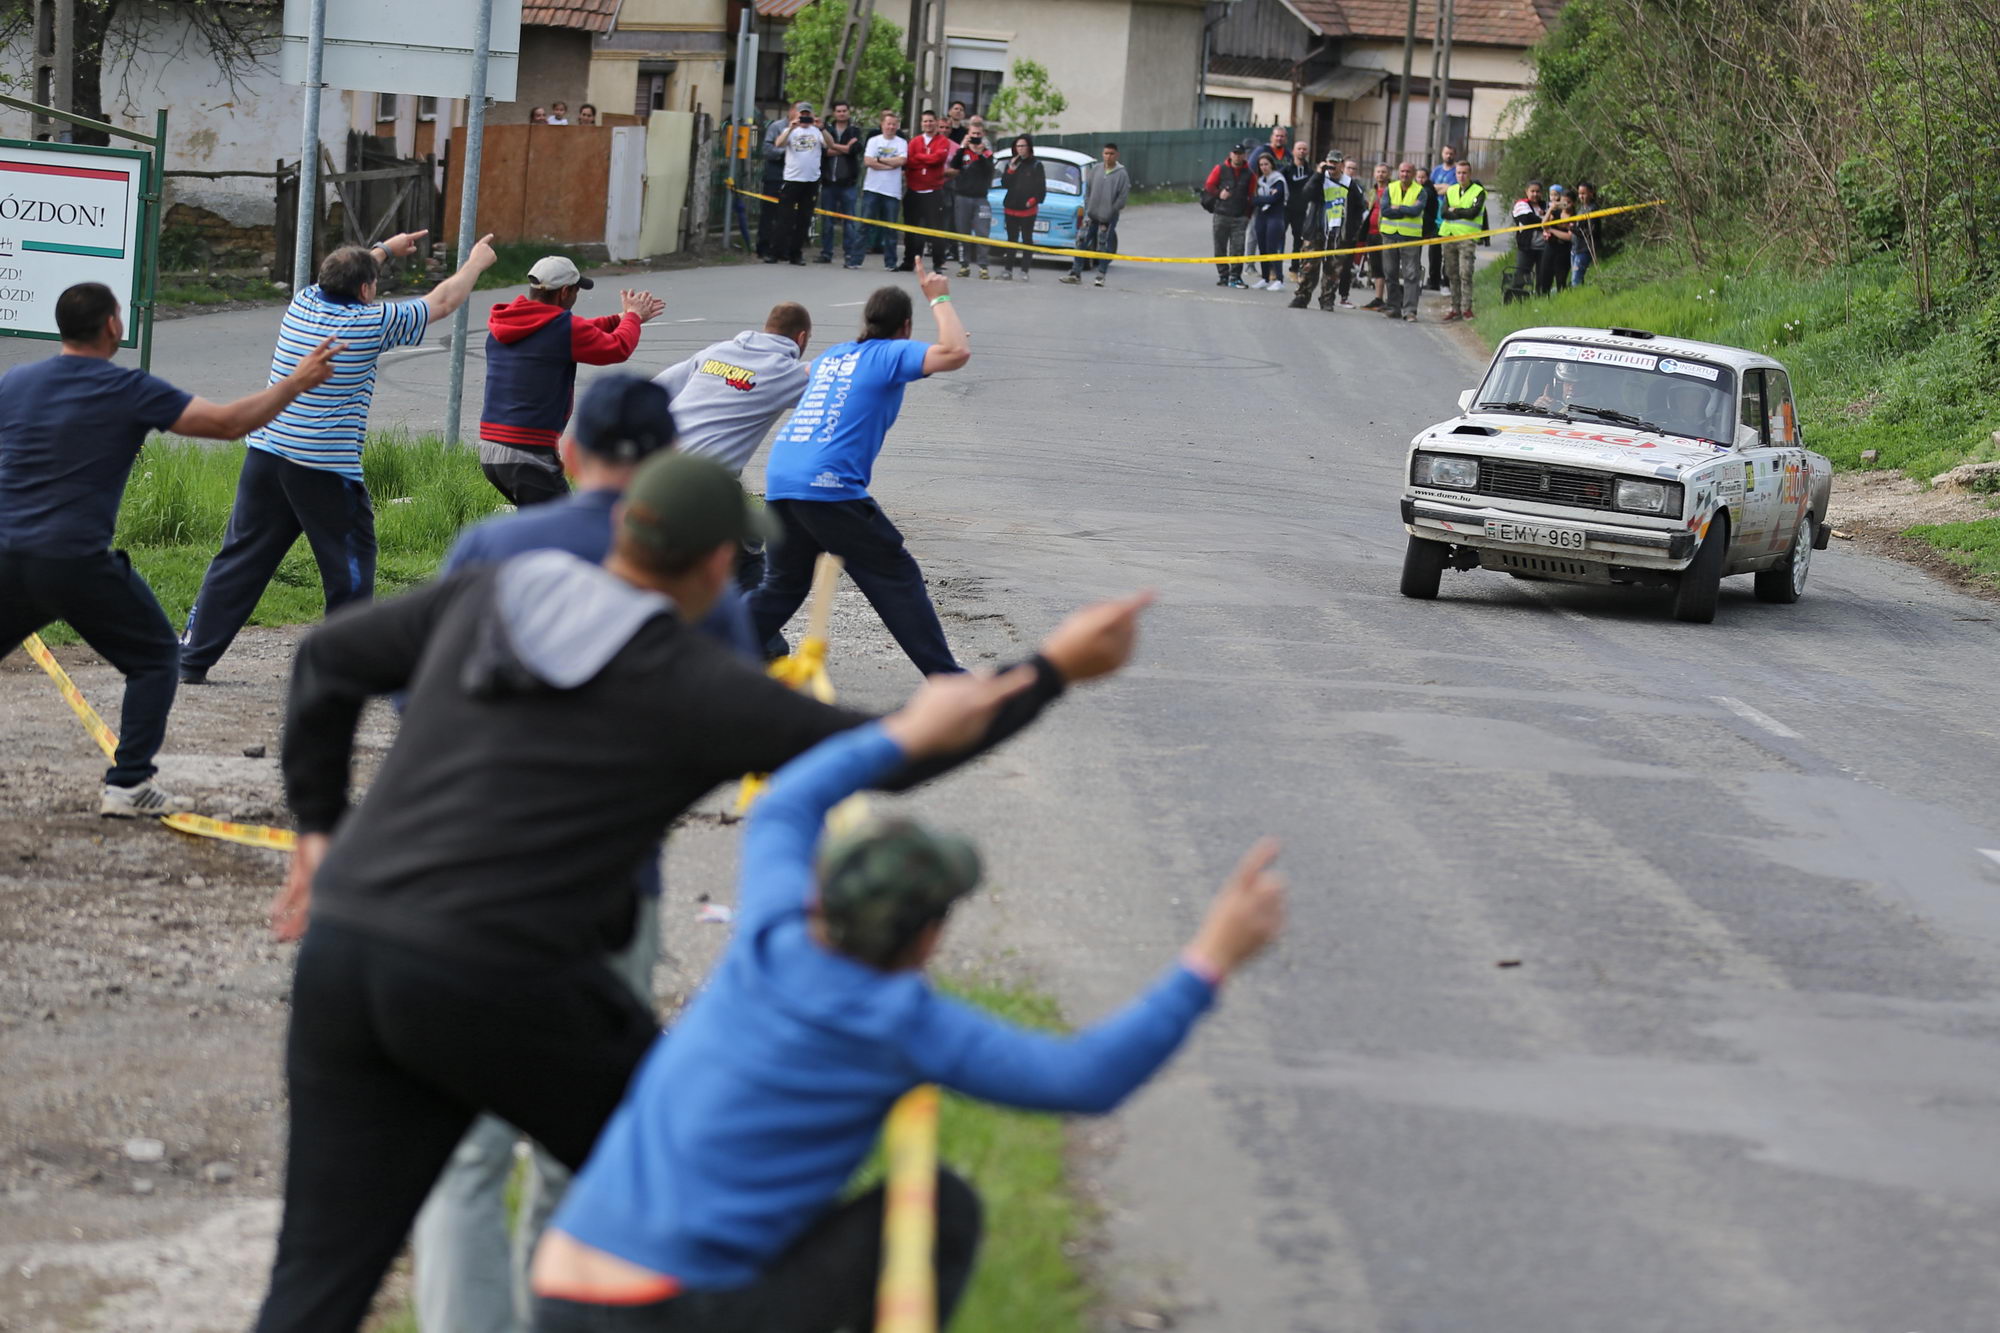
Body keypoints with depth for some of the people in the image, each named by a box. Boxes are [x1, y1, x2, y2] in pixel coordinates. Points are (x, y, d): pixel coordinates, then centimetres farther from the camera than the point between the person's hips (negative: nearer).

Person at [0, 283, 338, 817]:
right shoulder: (131, 391, -5)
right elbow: (228, 422, -2)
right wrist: (297, 382, 8)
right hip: (77, 564, -4)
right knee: (154, 659, 12)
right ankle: (128, 784, 4)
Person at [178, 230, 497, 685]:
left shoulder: (302, 304, 7)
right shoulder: (370, 323, -7)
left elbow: (342, 276, 31)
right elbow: (442, 301, 6)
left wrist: (384, 250, 46)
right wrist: (476, 262, 24)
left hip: (265, 455, 6)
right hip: (326, 471, -6)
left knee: (240, 558, 9)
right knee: (350, 563, 8)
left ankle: (193, 656, 8)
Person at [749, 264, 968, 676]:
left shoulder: (831, 355, 22)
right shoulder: (891, 354, 1)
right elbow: (957, 353, -13)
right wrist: (940, 299, 3)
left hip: (779, 477, 7)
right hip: (830, 487, -7)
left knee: (782, 587, 21)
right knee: (897, 580, 2)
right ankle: (946, 676, 1)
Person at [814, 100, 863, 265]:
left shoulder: (855, 131, 6)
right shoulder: (826, 129, 10)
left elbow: (856, 148, -11)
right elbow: (820, 150, -5)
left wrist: (833, 146, -6)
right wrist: (844, 149, -10)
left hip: (847, 182, -2)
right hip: (828, 180, 2)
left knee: (850, 221, -3)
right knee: (826, 220, 5)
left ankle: (850, 254, 0)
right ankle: (826, 253, 11)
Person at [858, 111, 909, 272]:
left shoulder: (902, 143, 5)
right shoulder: (874, 141, 5)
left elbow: (901, 161, -11)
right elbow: (869, 161, -7)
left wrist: (880, 159, -8)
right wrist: (891, 165, -8)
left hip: (892, 192, 0)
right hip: (872, 189, 0)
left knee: (891, 229, 4)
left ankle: (890, 262, 11)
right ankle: (854, 260, -1)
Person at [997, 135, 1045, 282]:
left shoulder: (1036, 165, 0)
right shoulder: (1011, 163, 9)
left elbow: (1041, 187, -1)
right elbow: (1004, 183, 1)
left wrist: (1034, 200, -12)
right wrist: (1011, 170, -11)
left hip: (1028, 209, -3)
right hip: (1011, 208, 3)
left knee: (1027, 239, -1)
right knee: (1012, 239, 5)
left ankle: (1025, 270, 0)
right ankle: (1007, 269, 7)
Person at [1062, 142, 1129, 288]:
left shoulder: (1122, 174, -7)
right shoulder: (1095, 169, 4)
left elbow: (1123, 196, -7)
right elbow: (1088, 190, 10)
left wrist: (1109, 213, -8)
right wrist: (1087, 209, 3)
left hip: (1109, 217, -3)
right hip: (1092, 215, 3)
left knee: (1105, 247, 1)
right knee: (1082, 242, 1)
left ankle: (1101, 275, 10)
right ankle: (1076, 273, 6)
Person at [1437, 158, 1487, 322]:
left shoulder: (1479, 191, 1)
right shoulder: (1451, 191, 16)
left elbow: (1473, 212, -12)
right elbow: (1443, 213, 3)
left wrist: (1454, 210, -2)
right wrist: (1464, 213, -8)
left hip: (1468, 237, -5)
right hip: (1449, 235, 5)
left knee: (1465, 273, -12)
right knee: (1452, 274, 5)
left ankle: (1466, 308, -11)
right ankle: (1455, 309, 10)